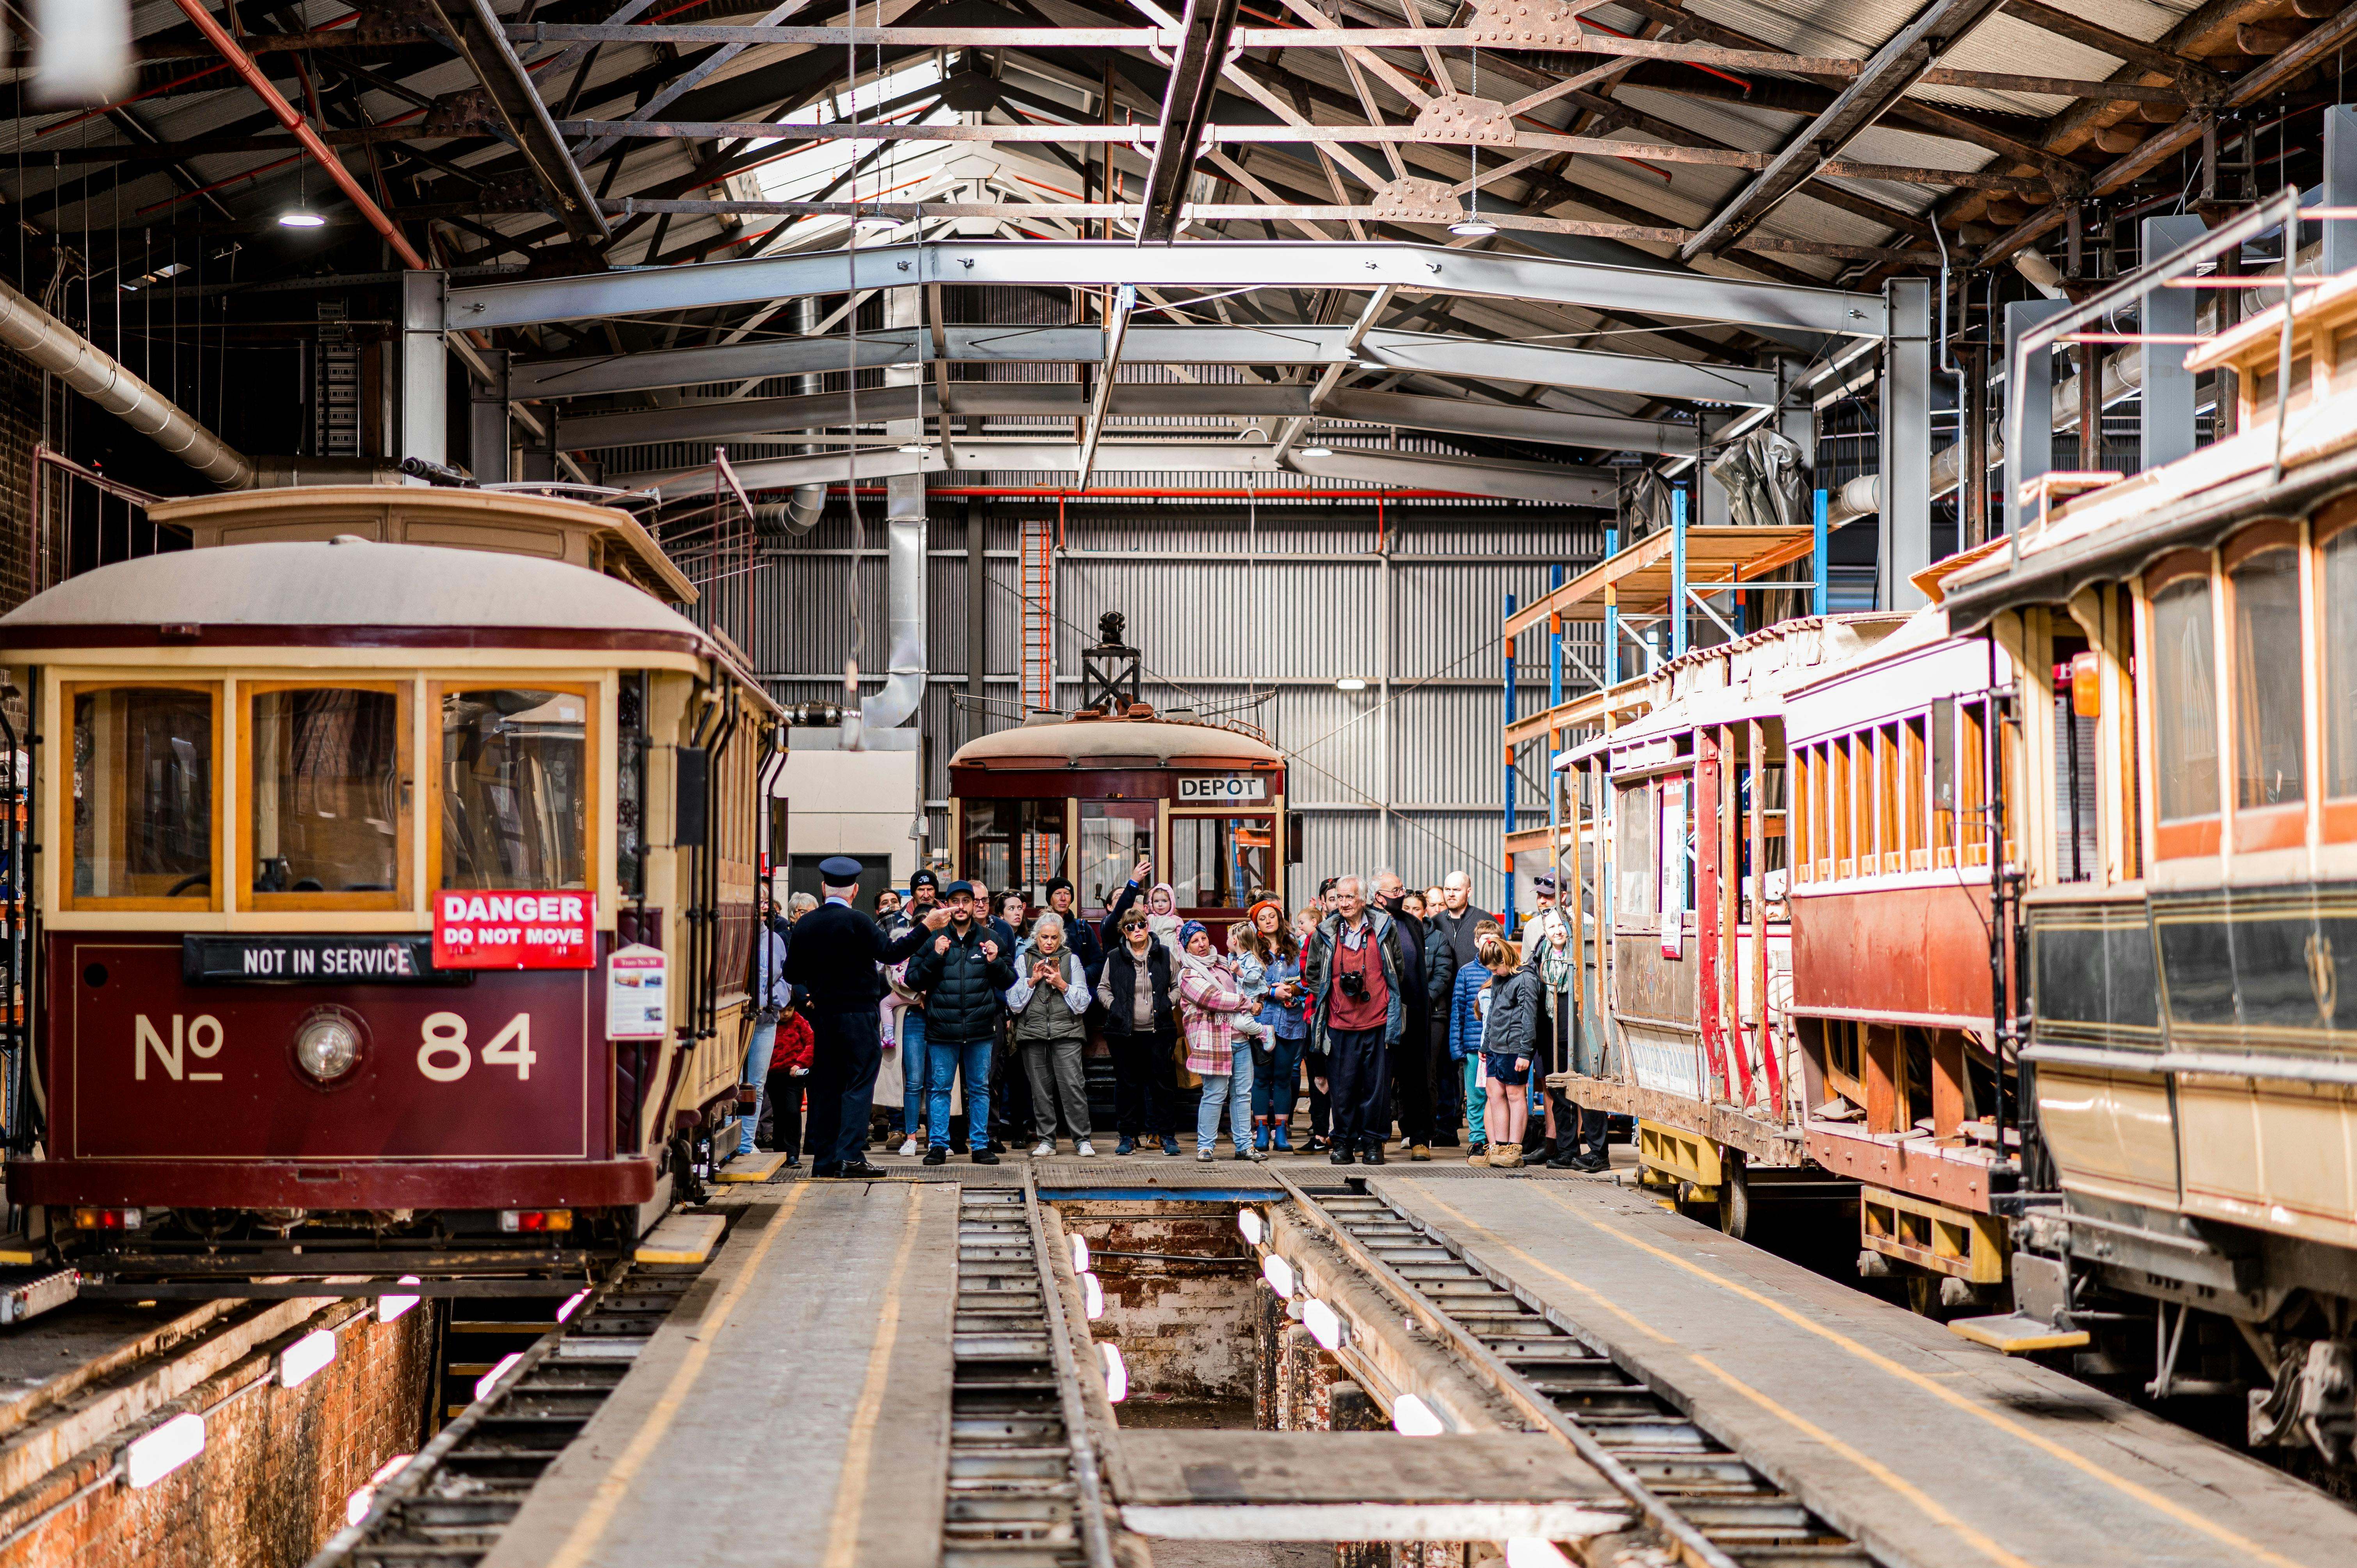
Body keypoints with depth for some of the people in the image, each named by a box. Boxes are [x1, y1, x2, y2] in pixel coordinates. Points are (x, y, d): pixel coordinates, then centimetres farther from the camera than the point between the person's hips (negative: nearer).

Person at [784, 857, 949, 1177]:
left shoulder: (804, 925, 5)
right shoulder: (856, 922, -12)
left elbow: (792, 973, 9)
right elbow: (891, 953, -17)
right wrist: (927, 926, -13)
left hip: (823, 1015, 6)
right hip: (857, 1013, -6)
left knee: (826, 1086, 10)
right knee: (859, 1084, -4)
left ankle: (824, 1159, 10)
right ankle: (851, 1156, -13)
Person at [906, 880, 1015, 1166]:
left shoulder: (991, 938, 7)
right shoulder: (933, 938, 3)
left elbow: (1009, 981, 11)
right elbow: (914, 980, 0)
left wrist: (996, 962, -8)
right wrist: (935, 956, -13)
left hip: (981, 1027, 1)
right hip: (942, 1028, -1)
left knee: (980, 1088, 8)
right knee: (939, 1088, 3)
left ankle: (980, 1145, 15)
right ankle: (937, 1144, 9)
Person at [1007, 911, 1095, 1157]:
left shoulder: (1072, 959, 8)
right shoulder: (1023, 961, 11)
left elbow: (1082, 1003, 5)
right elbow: (1014, 1004, 5)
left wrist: (1061, 984, -8)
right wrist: (1032, 981, -6)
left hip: (1066, 1031, -2)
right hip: (1033, 1033, 2)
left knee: (1073, 1086, -10)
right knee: (1040, 1089, 3)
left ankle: (1082, 1140, -5)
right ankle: (1046, 1140, 12)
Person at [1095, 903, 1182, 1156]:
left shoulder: (1164, 955, 4)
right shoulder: (1115, 957, 4)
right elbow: (1102, 989, 12)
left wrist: (1167, 1004, -2)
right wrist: (1114, 1007, -3)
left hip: (1158, 1030, 0)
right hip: (1125, 1031, 1)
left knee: (1163, 1082, 1)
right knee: (1127, 1084, 6)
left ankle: (1168, 1135, 8)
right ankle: (1128, 1136, 13)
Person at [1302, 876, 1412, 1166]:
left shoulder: (1385, 928, 3)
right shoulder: (1326, 933, 5)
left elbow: (1399, 970, 13)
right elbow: (1313, 974, 16)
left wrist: (1386, 1000, 7)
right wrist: (1329, 996, 5)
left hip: (1378, 1022, -1)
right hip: (1340, 1023, 1)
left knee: (1376, 1085, 2)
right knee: (1342, 1086, 2)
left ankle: (1372, 1141, 12)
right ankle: (1343, 1142, 12)